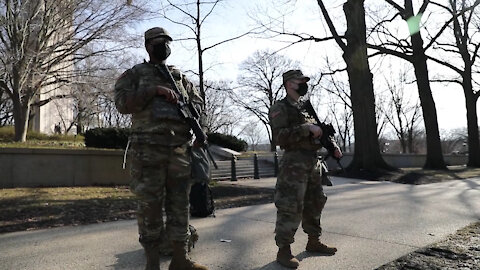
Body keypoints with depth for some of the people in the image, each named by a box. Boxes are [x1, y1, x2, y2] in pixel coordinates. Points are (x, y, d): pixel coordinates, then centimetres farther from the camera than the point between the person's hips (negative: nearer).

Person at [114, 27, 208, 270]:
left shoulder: (180, 77, 22)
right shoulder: (135, 74, 10)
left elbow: (198, 102, 21)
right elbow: (122, 103, -5)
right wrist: (154, 90, -13)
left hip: (180, 150, 4)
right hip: (149, 149, -4)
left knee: (180, 204, 6)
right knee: (150, 205, 1)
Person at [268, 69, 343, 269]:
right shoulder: (280, 108, -5)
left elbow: (319, 130, 23)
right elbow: (280, 136, -18)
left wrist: (333, 146, 7)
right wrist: (307, 128, -21)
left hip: (314, 162, 9)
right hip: (294, 163, -9)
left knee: (314, 204, 16)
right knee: (290, 207, -7)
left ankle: (313, 242, 30)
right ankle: (284, 250, 3)